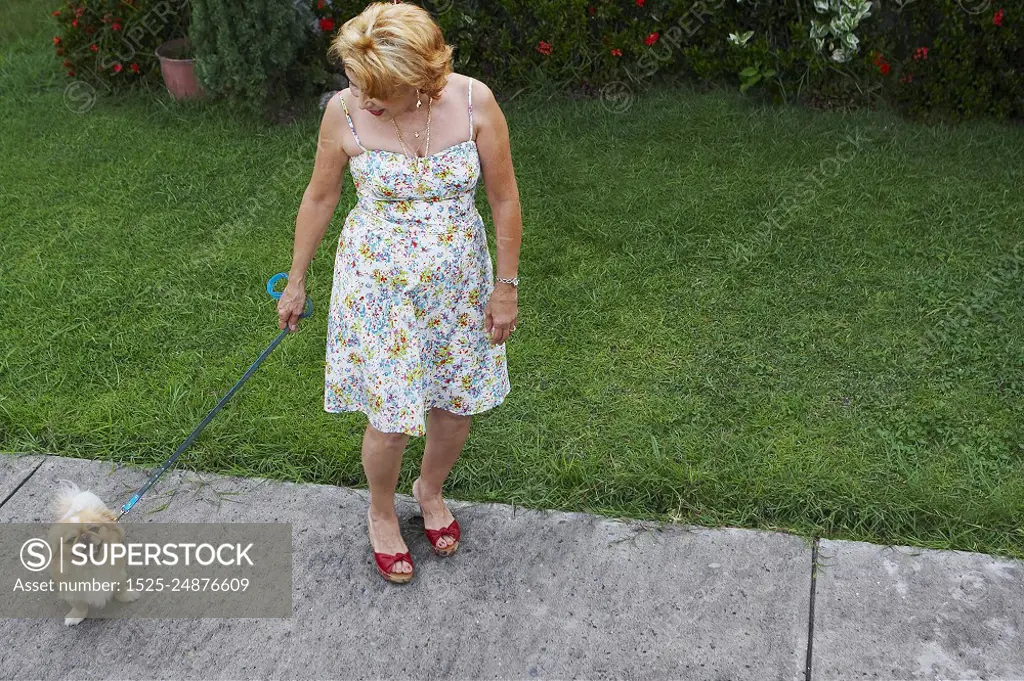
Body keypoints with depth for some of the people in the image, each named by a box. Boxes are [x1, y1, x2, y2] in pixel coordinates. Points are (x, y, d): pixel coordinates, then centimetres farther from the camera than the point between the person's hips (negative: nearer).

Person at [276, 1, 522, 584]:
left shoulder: (474, 102, -17)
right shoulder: (346, 111, -16)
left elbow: (504, 198, -6)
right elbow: (320, 198, -1)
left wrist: (506, 286, -2)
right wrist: (296, 283, 8)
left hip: (459, 282, 2)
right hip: (379, 285, -1)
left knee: (459, 405, 14)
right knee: (390, 417, 2)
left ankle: (430, 490, 47)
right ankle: (382, 513, 35)